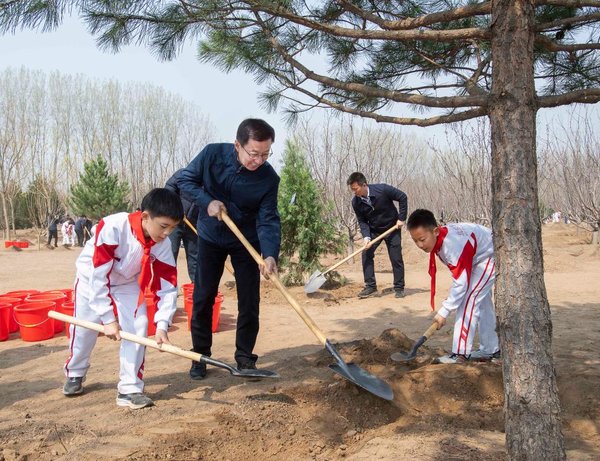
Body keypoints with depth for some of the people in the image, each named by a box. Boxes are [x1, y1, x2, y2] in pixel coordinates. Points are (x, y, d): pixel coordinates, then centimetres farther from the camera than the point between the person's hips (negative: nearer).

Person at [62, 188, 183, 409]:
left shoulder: (162, 244, -24)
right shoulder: (113, 227, -38)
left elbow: (167, 286, -20)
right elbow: (98, 276, -35)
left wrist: (162, 324, -30)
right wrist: (108, 318, -33)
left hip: (127, 282, 3)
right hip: (92, 278, -3)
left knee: (138, 328, -12)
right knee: (84, 329, 7)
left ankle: (129, 389, 0)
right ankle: (74, 374, 38)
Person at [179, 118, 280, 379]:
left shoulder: (269, 178, -20)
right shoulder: (213, 155, -20)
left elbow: (268, 220, -23)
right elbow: (185, 180, -7)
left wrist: (270, 254, -39)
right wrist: (207, 201, -24)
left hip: (246, 242, 0)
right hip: (210, 237, 1)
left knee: (249, 301, -1)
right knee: (202, 298, 3)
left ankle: (245, 357, 15)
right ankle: (200, 356, 18)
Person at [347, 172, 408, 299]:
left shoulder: (383, 189, -27)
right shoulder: (356, 202, -15)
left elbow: (403, 197, -15)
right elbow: (362, 221, -7)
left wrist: (402, 218, -15)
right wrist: (366, 237, -22)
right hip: (373, 230, 3)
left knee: (396, 258, -1)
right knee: (366, 254, -9)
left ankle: (399, 288, 12)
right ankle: (370, 286, 0)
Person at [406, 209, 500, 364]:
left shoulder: (453, 245, -40)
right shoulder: (439, 238, -14)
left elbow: (461, 283, -37)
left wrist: (444, 311, -35)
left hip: (490, 256, -10)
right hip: (476, 258, 10)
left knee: (468, 299, -18)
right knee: (482, 301, 16)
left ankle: (460, 353, -14)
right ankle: (490, 350, 29)